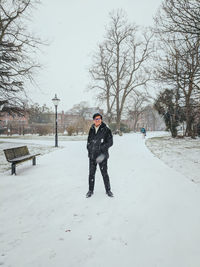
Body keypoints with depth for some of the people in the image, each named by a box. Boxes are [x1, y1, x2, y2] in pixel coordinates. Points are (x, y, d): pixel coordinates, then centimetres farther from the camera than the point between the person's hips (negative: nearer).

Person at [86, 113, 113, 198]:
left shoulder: (106, 129, -7)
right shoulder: (91, 129, 8)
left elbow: (110, 142, -8)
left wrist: (102, 148, -20)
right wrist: (89, 149, 7)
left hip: (102, 156, -4)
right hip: (92, 156, 4)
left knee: (104, 173, 5)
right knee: (91, 173, 10)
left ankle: (108, 190, 22)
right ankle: (90, 190, 24)